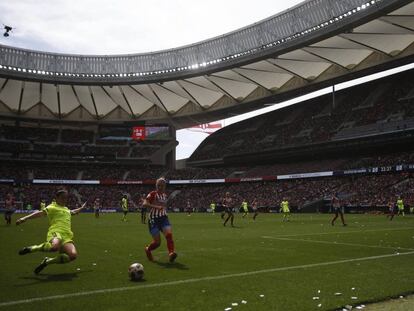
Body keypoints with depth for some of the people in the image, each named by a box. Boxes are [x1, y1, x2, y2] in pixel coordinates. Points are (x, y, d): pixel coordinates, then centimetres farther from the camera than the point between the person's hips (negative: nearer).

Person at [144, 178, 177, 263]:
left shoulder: (165, 195, 11)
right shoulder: (152, 194, -8)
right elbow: (145, 204, -23)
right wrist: (156, 207, -33)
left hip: (163, 218, 5)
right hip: (153, 220, -5)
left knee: (169, 234, -22)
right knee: (157, 242, -3)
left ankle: (171, 253, -28)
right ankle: (148, 250, 27)